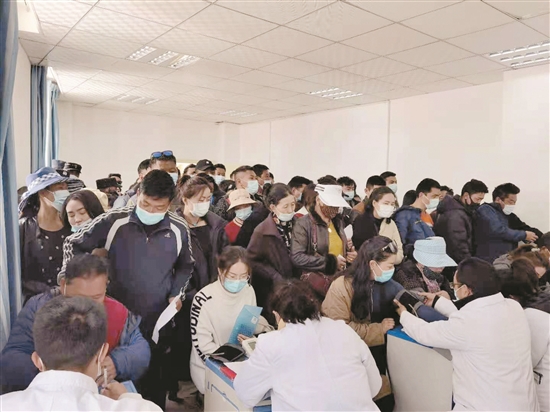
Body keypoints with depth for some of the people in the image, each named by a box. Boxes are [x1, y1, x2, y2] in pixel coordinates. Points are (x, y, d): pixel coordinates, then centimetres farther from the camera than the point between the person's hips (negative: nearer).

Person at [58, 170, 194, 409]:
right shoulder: (113, 221, -12)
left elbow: (185, 266, 11)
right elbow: (74, 245, 1)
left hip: (157, 321, 1)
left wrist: (177, 294, 0)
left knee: (154, 380, 17)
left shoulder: (179, 229, -6)